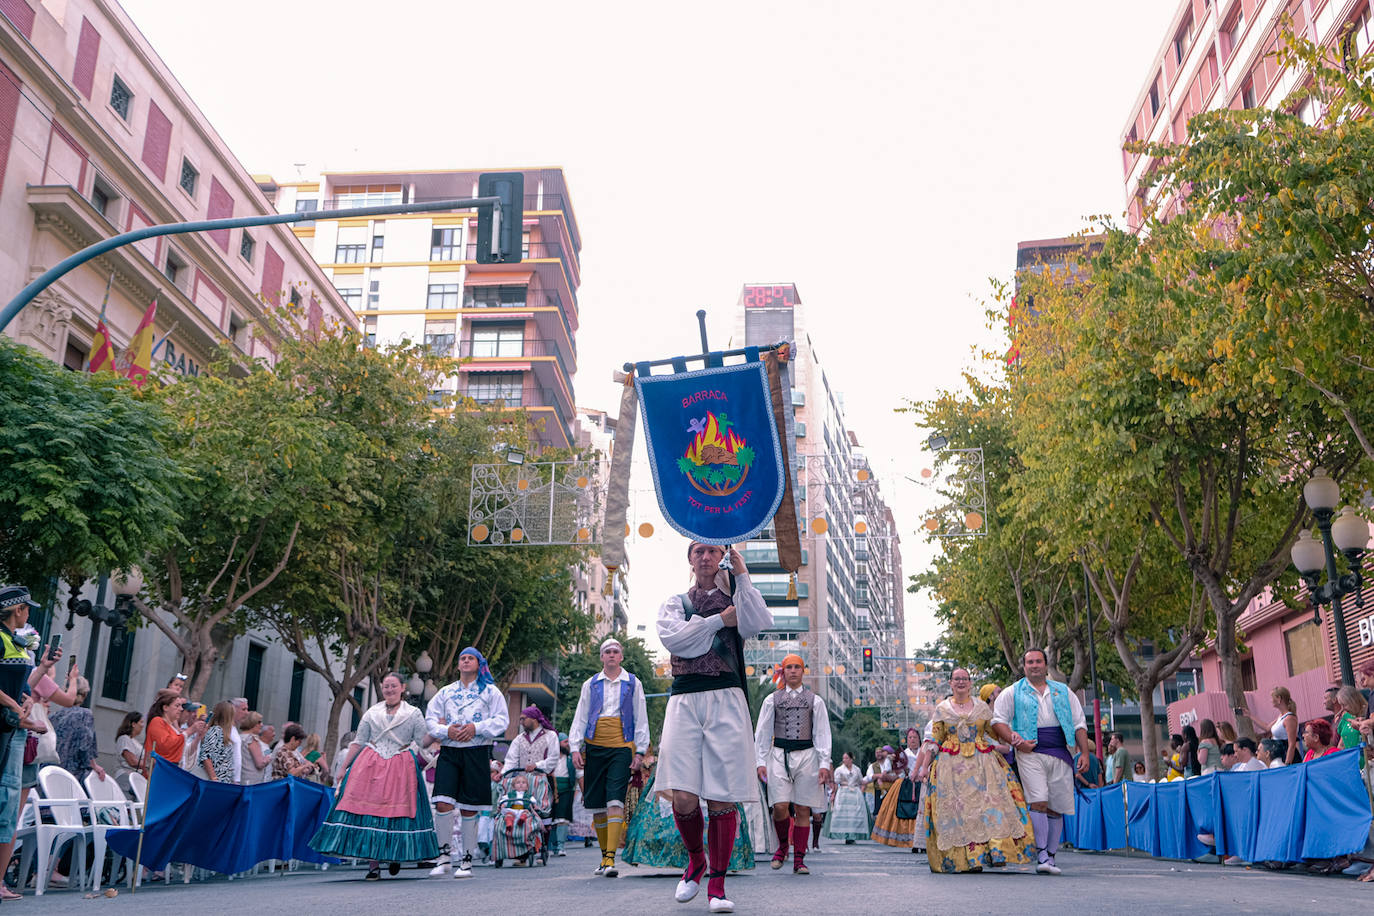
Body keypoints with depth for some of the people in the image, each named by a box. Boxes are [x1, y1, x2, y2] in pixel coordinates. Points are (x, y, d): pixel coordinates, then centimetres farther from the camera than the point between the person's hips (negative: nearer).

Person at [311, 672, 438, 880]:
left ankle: (396, 855, 19)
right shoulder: (372, 713, 14)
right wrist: (343, 767, 9)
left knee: (397, 810, -4)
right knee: (369, 810, -8)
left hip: (401, 769, -1)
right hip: (370, 767, 2)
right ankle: (373, 865, -3)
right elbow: (358, 742, 13)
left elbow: (423, 743, 7)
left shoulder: (414, 714, 9)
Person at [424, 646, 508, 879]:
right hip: (449, 752, 2)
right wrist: (446, 730, -7)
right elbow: (430, 719, 13)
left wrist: (476, 728, -12)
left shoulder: (490, 691, 10)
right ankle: (444, 858, 1)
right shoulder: (446, 692, 18)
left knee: (468, 809, 0)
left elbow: (501, 720, 1)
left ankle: (467, 861, 11)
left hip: (476, 752, -2)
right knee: (443, 804, -11)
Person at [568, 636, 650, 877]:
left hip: (621, 747, -2)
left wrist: (640, 751, 2)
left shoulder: (633, 683, 10)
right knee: (596, 806, 4)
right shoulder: (590, 684, 13)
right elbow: (580, 718, 13)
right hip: (594, 747, 2)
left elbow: (641, 719, 10)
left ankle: (611, 858, -17)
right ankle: (604, 855, 18)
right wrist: (575, 747, 2)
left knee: (615, 802, -15)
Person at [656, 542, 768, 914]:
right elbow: (673, 638, -4)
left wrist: (742, 575, -6)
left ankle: (717, 886, 7)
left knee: (723, 797, -4)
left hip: (726, 699, 0)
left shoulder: (734, 600, 16)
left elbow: (758, 623, -8)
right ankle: (696, 859, 20)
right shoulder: (675, 602, 18)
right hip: (685, 700, 0)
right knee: (683, 797, -10)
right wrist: (719, 620, -2)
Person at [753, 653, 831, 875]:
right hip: (779, 755, 0)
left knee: (803, 809, 0)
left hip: (806, 755, 0)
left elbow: (822, 734, 7)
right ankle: (782, 846, 15)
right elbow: (762, 733, 10)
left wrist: (824, 763, -3)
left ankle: (799, 860, 7)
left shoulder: (815, 701, 11)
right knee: (780, 806, -11)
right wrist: (760, 762, 0)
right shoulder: (772, 699, 11)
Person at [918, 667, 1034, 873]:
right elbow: (934, 740, 9)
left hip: (982, 763, 1)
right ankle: (971, 858, -6)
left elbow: (992, 734, 16)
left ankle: (996, 851, -17)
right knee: (960, 808, -7)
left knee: (990, 803, -14)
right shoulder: (942, 708, 8)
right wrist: (924, 766, 2)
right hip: (952, 766, -1)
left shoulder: (982, 707, 11)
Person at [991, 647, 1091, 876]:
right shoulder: (1013, 693, 9)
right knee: (1039, 803, -16)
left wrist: (1084, 753, 5)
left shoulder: (1063, 692, 17)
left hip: (1060, 755, 3)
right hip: (1031, 754, -3)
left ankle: (1050, 857, 10)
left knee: (1056, 808, 2)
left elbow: (1079, 724, 16)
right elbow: (998, 720, 4)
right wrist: (1016, 742, -9)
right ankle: (1041, 856, -15)